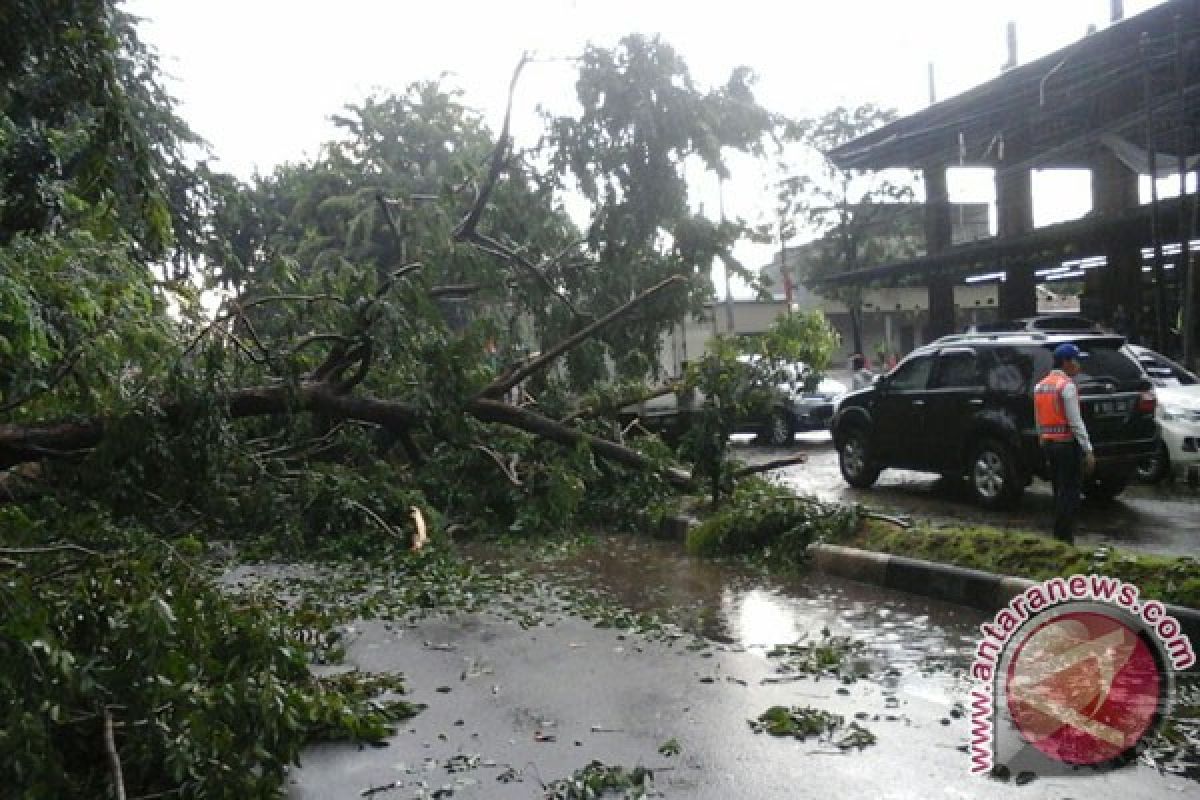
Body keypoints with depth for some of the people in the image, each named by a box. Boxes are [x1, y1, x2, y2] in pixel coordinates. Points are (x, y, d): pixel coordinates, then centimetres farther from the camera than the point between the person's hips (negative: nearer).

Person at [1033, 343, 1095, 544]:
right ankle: (1065, 541, -3)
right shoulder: (1067, 385, -12)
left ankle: (1058, 539, 17)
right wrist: (1088, 450, -15)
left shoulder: (1040, 386, 13)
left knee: (1060, 493, 14)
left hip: (1048, 443, 8)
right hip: (1068, 444, -8)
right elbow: (1075, 422, -17)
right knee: (1070, 494, -3)